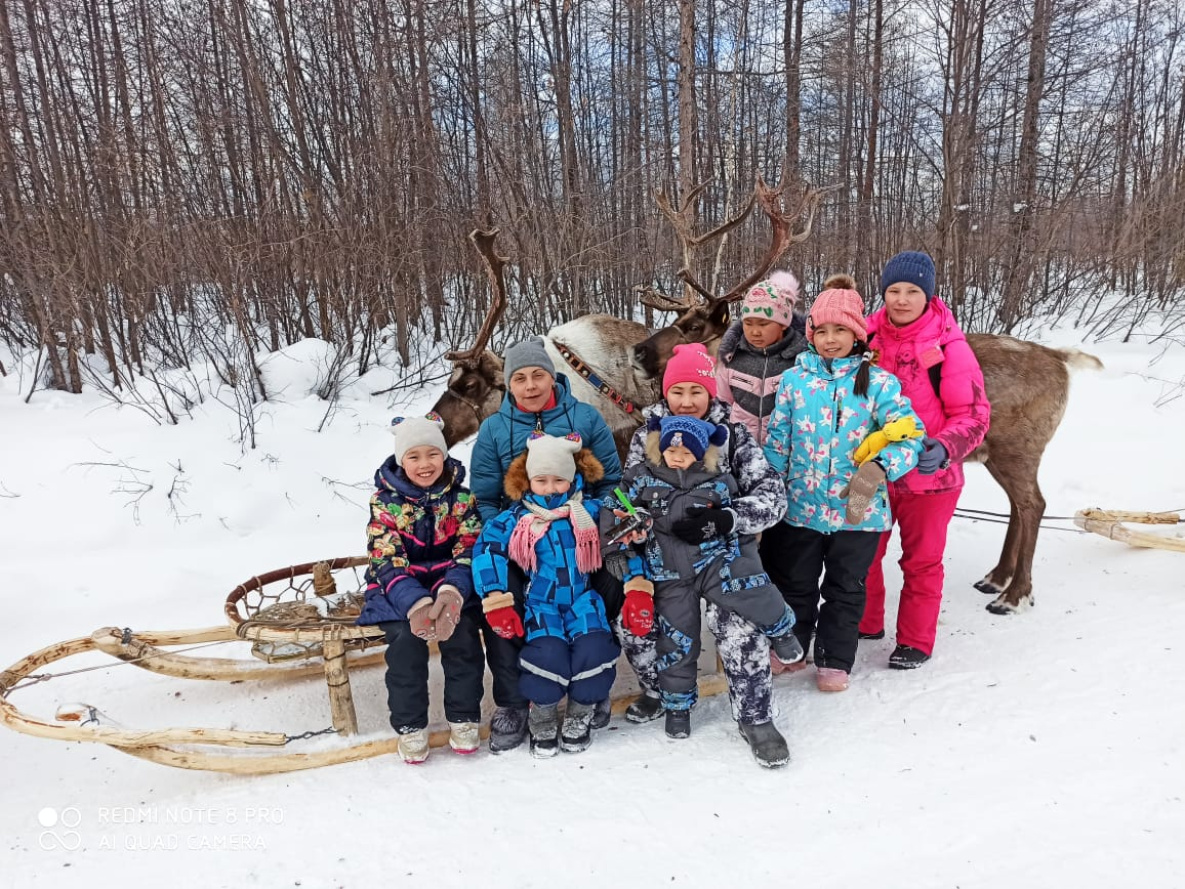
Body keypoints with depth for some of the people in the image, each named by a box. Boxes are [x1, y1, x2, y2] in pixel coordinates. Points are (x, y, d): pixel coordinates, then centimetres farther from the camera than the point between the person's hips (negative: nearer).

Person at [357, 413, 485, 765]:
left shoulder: (462, 498, 0)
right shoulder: (385, 502, -3)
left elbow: (470, 551, -8)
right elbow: (387, 560, -12)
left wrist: (452, 593, -30)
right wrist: (416, 604, -30)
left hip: (452, 586, 1)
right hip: (400, 589, 0)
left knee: (462, 632, -26)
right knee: (405, 638, -27)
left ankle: (464, 718, -6)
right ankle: (410, 726, -8)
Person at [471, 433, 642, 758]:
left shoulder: (591, 512, 2)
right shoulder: (514, 520, -2)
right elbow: (486, 550, -11)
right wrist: (496, 601, -20)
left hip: (582, 600, 1)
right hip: (540, 604, -1)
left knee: (594, 650, -23)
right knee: (547, 654, -26)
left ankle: (579, 718, 8)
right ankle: (542, 722, 6)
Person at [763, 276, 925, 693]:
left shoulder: (878, 381, -5)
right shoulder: (794, 379, 0)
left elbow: (909, 435, -10)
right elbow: (777, 439, 4)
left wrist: (878, 469, -26)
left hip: (858, 510, -1)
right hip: (801, 506, 2)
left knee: (845, 589, 13)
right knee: (794, 584, 17)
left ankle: (834, 661, 29)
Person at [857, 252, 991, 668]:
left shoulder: (949, 346, -14)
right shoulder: (868, 337, -4)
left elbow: (974, 413, -12)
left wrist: (945, 448, -29)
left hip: (928, 475, -3)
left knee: (921, 561, 12)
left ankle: (915, 641, 30)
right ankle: (865, 624, 38)